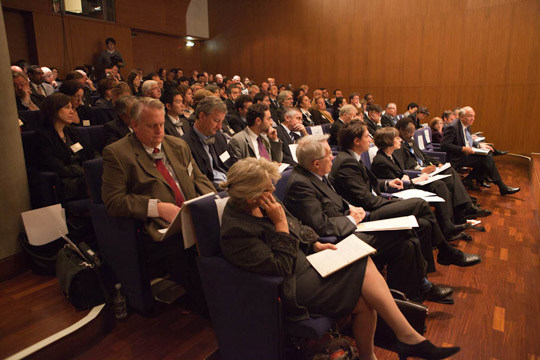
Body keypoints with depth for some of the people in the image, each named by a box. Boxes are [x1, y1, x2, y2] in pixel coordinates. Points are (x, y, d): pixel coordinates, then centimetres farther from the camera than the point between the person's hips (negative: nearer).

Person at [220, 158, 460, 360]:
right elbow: (281, 268, -24)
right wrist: (280, 222, -25)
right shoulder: (236, 231, -24)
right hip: (292, 286, -8)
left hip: (304, 258, 8)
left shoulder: (260, 204, 0)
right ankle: (409, 338, 4)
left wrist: (315, 244, 0)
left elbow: (297, 227, 16)